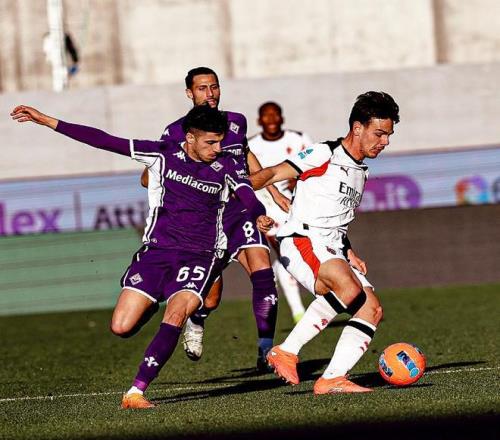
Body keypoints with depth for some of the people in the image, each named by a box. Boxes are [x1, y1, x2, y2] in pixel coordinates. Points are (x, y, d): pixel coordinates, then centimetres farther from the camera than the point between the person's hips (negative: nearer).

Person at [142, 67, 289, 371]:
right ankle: (195, 321, 35)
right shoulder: (176, 133, -5)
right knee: (211, 297, -3)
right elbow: (148, 178, -2)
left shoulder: (236, 122, 8)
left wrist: (273, 191, 29)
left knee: (263, 272, -18)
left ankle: (266, 351, -16)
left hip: (242, 211, 3)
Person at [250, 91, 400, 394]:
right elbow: (272, 174, -11)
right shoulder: (324, 155, -4)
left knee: (372, 308, -9)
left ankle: (332, 379, -13)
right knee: (349, 289, -34)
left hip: (333, 251, 9)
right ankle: (287, 351, -28)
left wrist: (349, 254, 17)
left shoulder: (362, 172, 22)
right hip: (303, 241, -9)